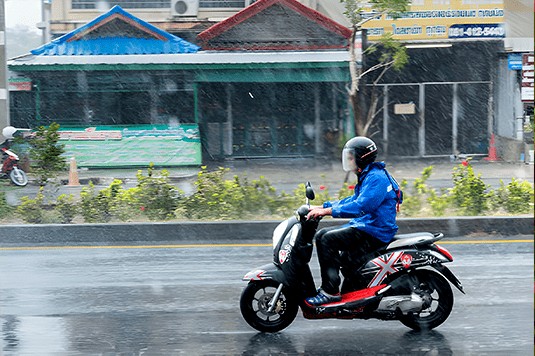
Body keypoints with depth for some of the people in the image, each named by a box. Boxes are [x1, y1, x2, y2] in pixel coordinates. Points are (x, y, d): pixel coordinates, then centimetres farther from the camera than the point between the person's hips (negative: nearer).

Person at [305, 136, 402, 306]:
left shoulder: (376, 178, -17)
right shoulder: (367, 176, 18)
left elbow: (360, 206, -28)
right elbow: (353, 200, 25)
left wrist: (327, 211, -29)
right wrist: (321, 207, 17)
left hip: (375, 233, -11)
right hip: (364, 227, 11)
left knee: (329, 239, -23)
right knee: (321, 235, 7)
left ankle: (330, 291, -22)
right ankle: (327, 285, 4)